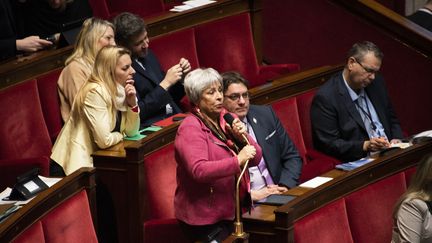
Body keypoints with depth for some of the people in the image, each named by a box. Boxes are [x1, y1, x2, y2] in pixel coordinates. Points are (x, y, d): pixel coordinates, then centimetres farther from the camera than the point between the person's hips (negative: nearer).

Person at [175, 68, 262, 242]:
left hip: (234, 209, 7)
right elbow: (198, 171, -25)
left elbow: (255, 159, 9)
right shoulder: (190, 128, -10)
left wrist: (242, 137, -10)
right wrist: (238, 161, -27)